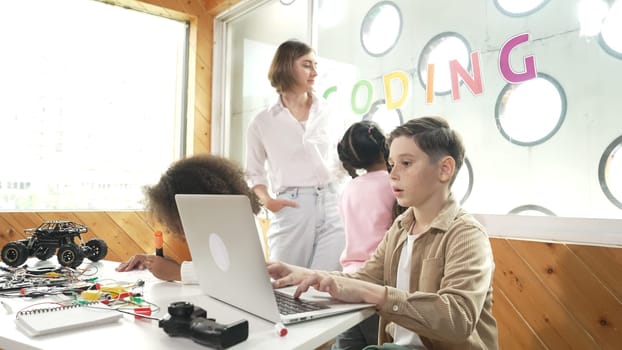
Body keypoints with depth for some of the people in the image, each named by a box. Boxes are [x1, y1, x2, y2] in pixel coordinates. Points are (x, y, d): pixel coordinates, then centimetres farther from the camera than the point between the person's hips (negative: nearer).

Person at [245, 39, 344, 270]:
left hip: (331, 205, 2)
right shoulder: (262, 122, 4)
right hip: (292, 209, -2)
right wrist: (267, 201, -7)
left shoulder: (327, 113, 12)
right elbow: (254, 173, 10)